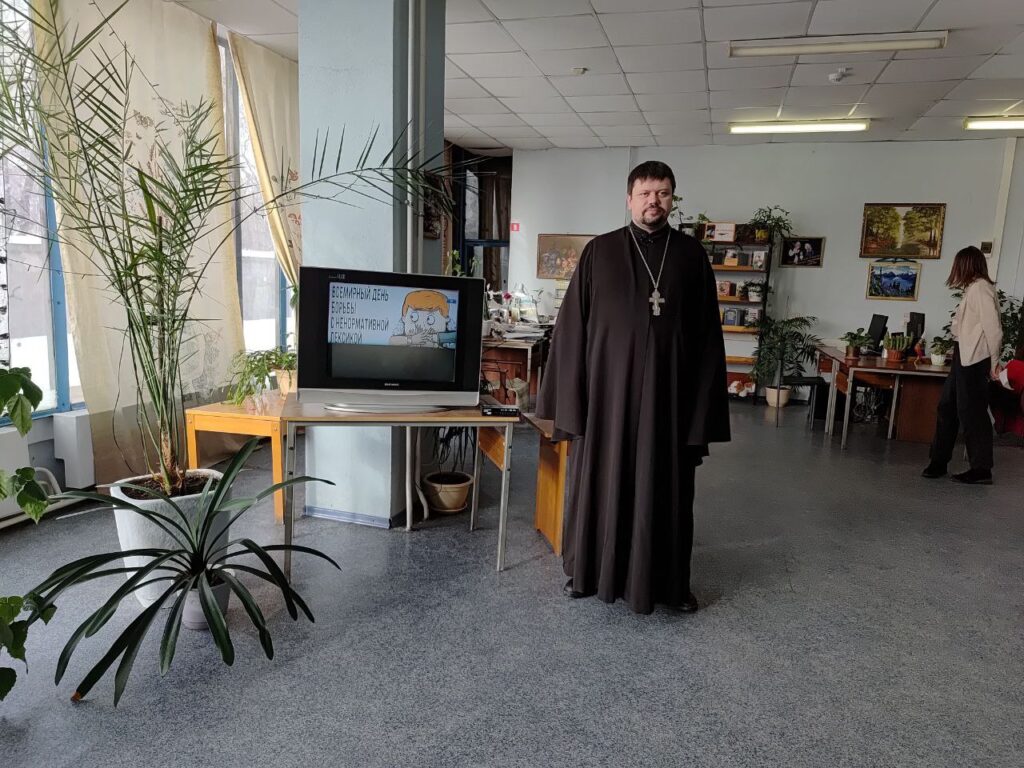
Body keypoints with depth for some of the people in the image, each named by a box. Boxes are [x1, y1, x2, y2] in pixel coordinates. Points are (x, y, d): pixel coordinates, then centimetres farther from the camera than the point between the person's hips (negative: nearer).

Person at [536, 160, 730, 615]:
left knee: (665, 489, 10)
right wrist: (568, 396, -5)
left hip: (668, 392, 1)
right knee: (601, 483, 9)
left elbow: (708, 335, 4)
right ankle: (591, 571, 28)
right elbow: (572, 326, 0)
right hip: (607, 389, 0)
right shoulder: (599, 252, 1)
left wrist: (703, 404, 0)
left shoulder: (692, 255, 4)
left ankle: (669, 582, 27)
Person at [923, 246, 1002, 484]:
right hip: (965, 357, 10)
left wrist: (994, 360, -14)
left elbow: (992, 327, -17)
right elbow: (969, 325, 14)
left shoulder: (980, 288, -12)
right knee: (947, 407, 11)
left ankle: (981, 470, 5)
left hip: (974, 358, -10)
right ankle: (939, 462, 18)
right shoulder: (973, 288, 16)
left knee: (971, 411, -4)